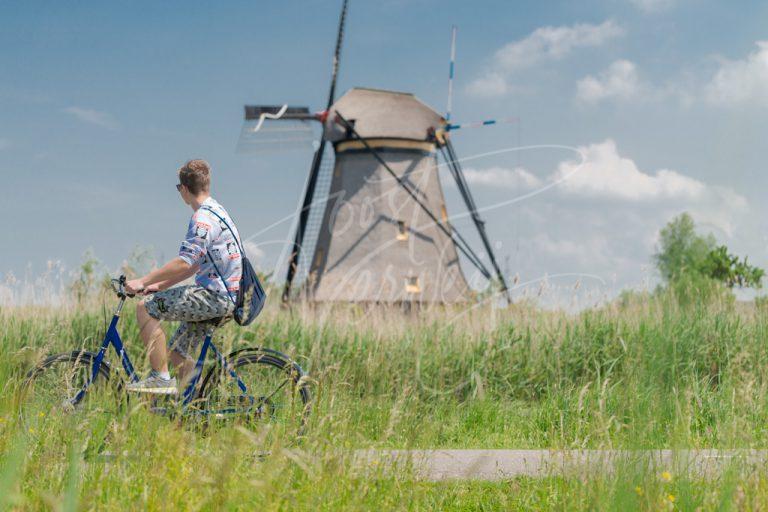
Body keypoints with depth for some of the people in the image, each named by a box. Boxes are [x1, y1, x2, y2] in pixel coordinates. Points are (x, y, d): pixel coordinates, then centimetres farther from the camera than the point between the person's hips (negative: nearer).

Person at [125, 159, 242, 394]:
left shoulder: (203, 218, -14)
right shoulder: (216, 212, 19)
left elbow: (184, 263, -23)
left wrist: (142, 282, -18)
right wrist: (159, 285, 19)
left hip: (214, 296, -10)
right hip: (224, 298, 10)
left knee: (145, 308, -11)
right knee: (178, 350, 15)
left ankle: (161, 379, -12)